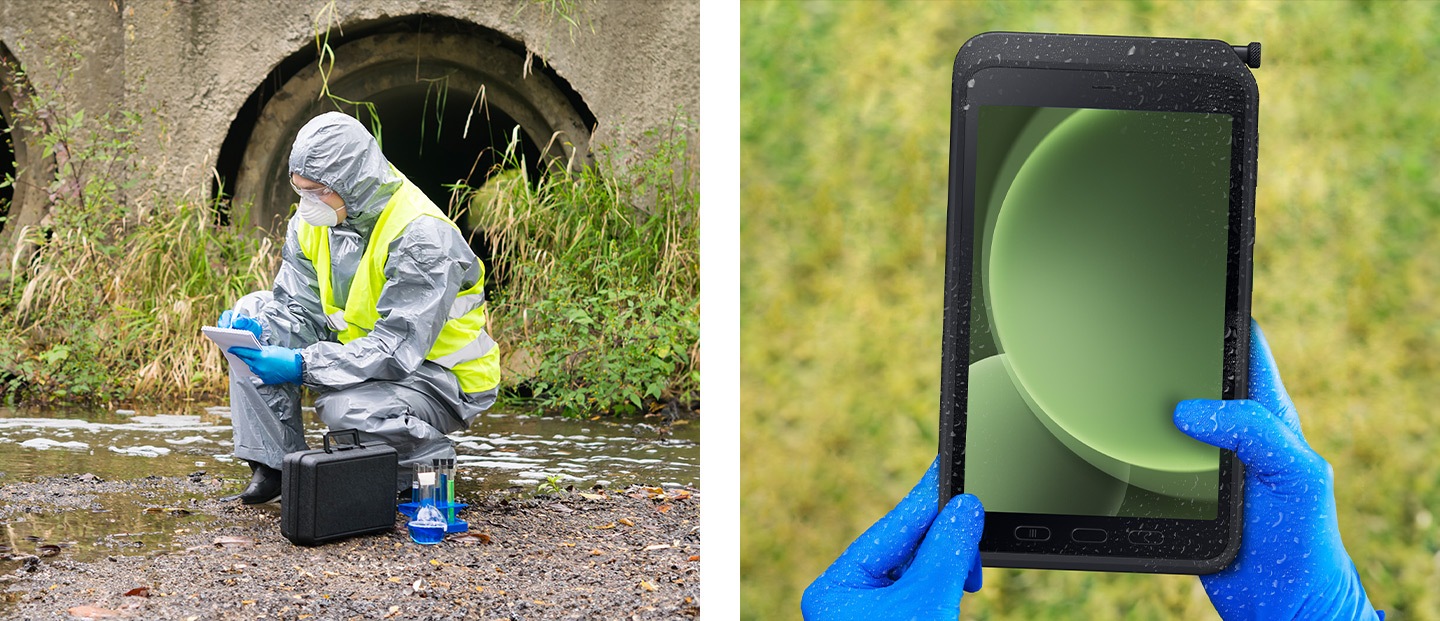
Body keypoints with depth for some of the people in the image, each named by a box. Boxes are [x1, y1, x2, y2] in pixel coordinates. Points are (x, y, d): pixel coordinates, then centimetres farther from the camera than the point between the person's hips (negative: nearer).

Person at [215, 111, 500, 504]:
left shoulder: (421, 236, -27)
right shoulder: (313, 221, -3)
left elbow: (397, 349, -32)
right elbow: (299, 312, -1)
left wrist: (301, 365, -39)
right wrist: (255, 328, -25)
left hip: (440, 377, -8)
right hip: (364, 354, 8)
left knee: (346, 407, -36)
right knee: (255, 312, -4)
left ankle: (430, 464, -4)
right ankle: (272, 467, -4)